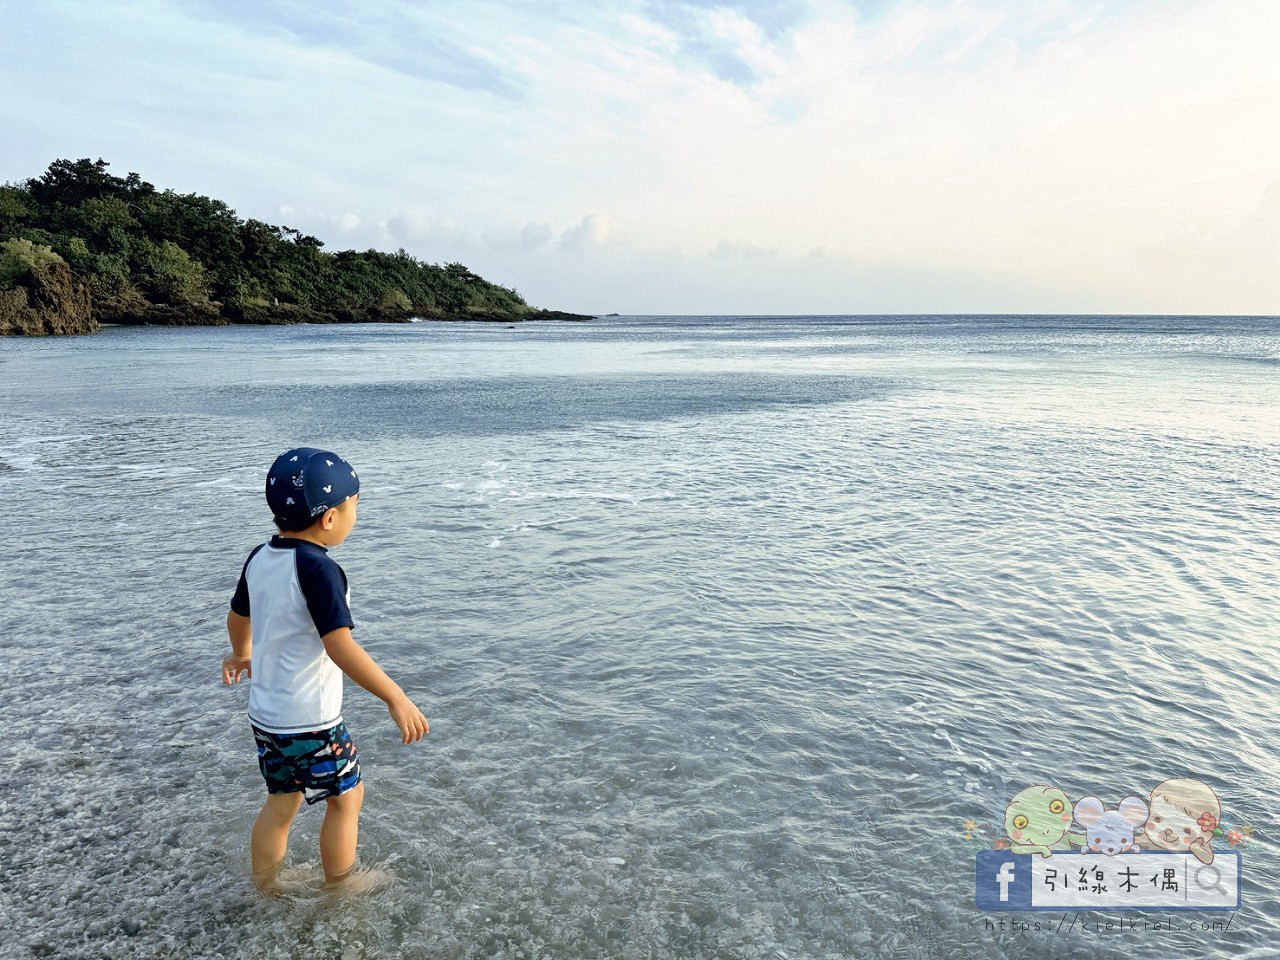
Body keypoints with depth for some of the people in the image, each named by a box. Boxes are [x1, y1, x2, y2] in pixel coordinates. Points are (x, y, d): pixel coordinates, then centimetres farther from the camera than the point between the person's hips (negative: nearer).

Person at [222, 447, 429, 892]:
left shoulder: (260, 558, 1)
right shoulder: (317, 568, -25)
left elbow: (237, 617, 19)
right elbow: (340, 646, -32)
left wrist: (242, 654, 40)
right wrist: (395, 697, -30)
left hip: (265, 714, 8)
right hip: (310, 721, -7)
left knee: (280, 803, 23)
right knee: (346, 796, 14)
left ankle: (265, 891, 36)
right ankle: (338, 888, 28)